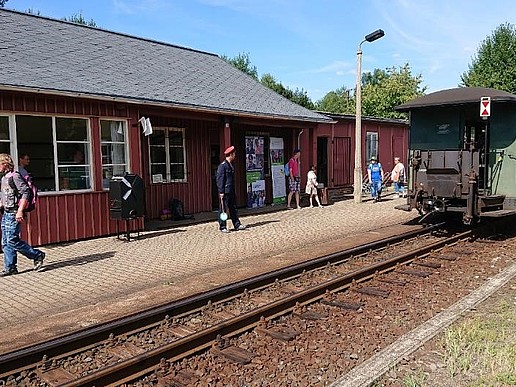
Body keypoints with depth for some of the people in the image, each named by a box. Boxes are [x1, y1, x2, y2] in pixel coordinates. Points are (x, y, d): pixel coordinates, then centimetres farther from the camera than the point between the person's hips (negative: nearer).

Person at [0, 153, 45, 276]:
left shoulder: (15, 176, -11)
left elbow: (25, 193, -19)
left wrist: (20, 211, -24)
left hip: (14, 214, -9)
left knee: (12, 241, -10)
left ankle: (37, 255, 2)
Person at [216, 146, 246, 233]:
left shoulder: (231, 165, 15)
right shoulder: (222, 166, -13)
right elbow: (219, 179, -15)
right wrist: (221, 192, -18)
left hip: (231, 191, 9)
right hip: (225, 191, -9)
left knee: (233, 208, 12)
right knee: (223, 209, 0)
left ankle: (237, 225, 18)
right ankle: (222, 227, 6)